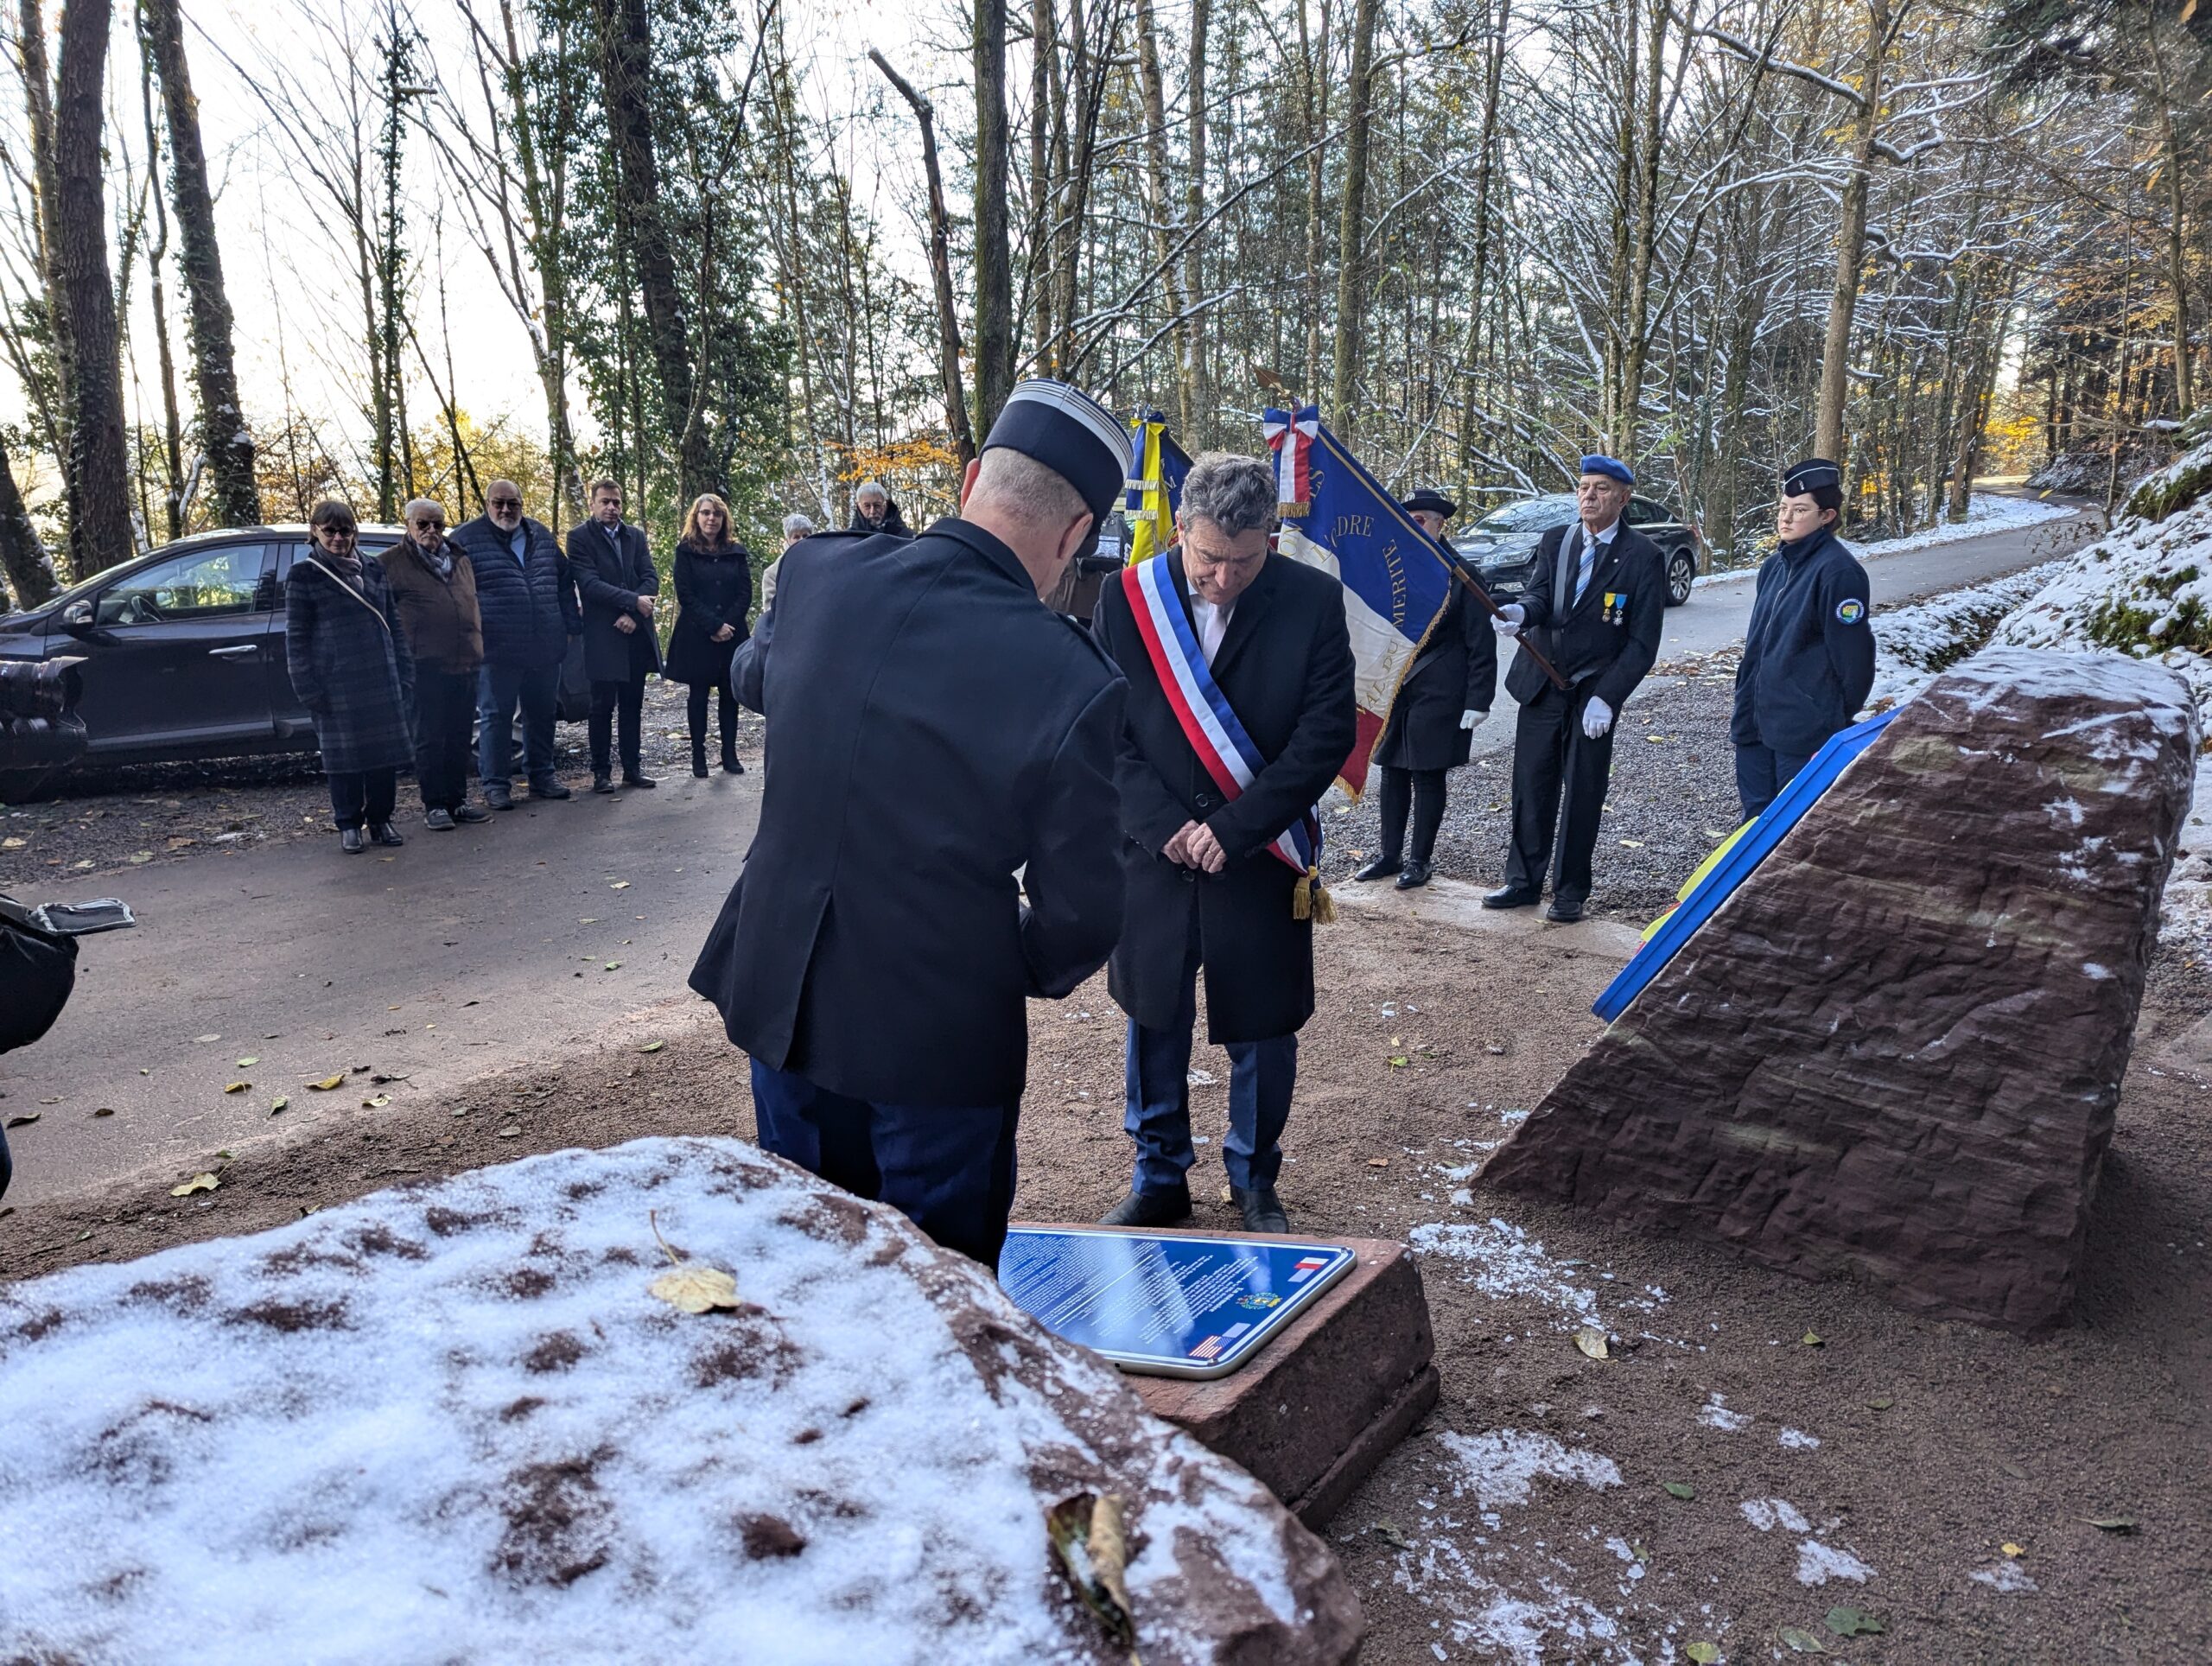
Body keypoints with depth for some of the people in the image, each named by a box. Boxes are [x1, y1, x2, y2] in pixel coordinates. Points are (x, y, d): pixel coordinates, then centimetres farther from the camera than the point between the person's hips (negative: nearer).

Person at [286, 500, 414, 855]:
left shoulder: (374, 571, 12)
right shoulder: (304, 576, 0)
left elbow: (394, 625, 14)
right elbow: (296, 637, -2)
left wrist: (404, 674, 7)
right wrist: (307, 687, -8)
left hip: (381, 681, 4)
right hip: (336, 685, -4)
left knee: (385, 752, 5)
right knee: (345, 757, 2)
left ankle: (380, 819, 18)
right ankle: (348, 825, 13)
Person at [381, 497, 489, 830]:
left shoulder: (460, 559, 17)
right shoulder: (393, 563, 0)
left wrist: (478, 647, 18)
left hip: (465, 662, 5)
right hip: (426, 665, -5)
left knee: (460, 736, 10)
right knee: (430, 738, -1)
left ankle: (458, 800, 19)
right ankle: (434, 805, 6)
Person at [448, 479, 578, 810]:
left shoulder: (542, 536, 13)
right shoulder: (466, 540, -1)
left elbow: (563, 583, 18)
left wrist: (573, 625, 14)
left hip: (545, 647, 4)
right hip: (497, 649, -4)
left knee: (542, 714, 12)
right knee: (496, 717, 1)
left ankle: (541, 776, 25)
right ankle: (496, 784, 8)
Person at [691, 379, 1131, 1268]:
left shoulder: (815, 573, -9)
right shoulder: (1071, 682, -24)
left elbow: (752, 676, 15)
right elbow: (1080, 911, -15)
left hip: (783, 1003, 5)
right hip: (937, 1036, -5)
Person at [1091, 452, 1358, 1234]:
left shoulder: (1313, 602, -7)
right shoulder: (1127, 597, -4)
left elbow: (1329, 731, -9)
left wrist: (1233, 829, -14)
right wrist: (1163, 824, -14)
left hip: (1261, 862, -1)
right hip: (1153, 856, 1)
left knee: (1261, 1034, 10)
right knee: (1154, 1025, 13)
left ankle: (1254, 1182, 32)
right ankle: (1159, 1177, 33)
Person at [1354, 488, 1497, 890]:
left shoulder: (1460, 577, -8)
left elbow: (1481, 645, -6)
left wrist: (1477, 701, -11)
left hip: (1437, 695, -5)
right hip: (1392, 691, 5)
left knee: (1427, 777, 4)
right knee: (1392, 773, 12)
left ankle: (1419, 860, 16)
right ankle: (1388, 854, 24)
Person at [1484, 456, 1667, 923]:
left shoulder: (1643, 557, -6)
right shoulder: (1555, 541, 6)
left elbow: (1643, 640, -8)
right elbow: (1540, 595, -7)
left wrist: (1606, 697, -16)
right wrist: (1520, 611, -32)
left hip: (1594, 692, -3)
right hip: (1541, 686, 3)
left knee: (1582, 793, 5)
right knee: (1531, 787, 8)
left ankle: (1570, 892, 18)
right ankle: (1523, 881, 21)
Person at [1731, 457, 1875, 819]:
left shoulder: (1839, 571, -14)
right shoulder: (1774, 565, 10)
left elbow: (1852, 655, -12)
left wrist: (1836, 721, -4)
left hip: (1805, 730, -7)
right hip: (1757, 720, 8)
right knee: (1755, 817, 15)